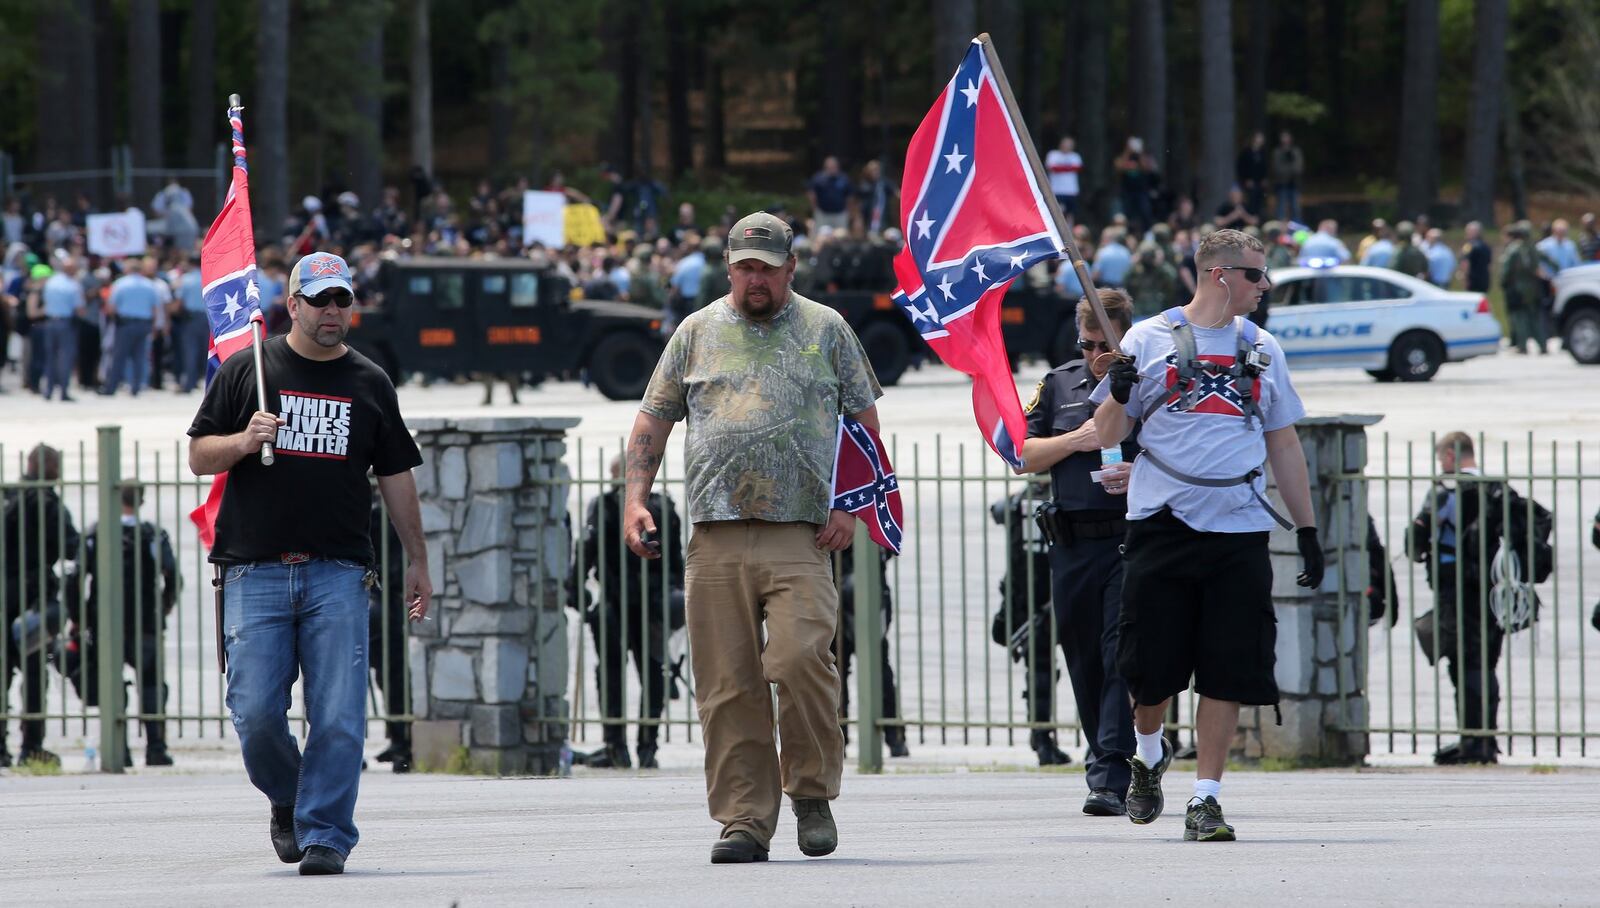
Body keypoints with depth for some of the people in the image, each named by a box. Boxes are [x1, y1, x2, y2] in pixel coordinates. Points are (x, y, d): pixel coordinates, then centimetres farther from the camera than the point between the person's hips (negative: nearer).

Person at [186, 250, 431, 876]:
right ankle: (287, 799, 20)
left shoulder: (370, 384, 13)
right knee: (255, 713, -7)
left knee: (339, 717, -9)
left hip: (339, 572, 1)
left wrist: (417, 560, 16)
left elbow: (396, 476, 18)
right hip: (255, 570, -1)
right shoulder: (247, 371, 7)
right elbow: (199, 458, 7)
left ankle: (326, 836, -3)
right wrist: (243, 442, -13)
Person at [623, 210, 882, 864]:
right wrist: (635, 498, 5)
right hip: (716, 539, 2)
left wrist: (850, 506, 1)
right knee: (727, 686, -2)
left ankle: (812, 793, 1)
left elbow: (864, 421, 13)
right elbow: (653, 420, 18)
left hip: (801, 539, -2)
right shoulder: (698, 333, 15)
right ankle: (744, 821, 3)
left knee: (799, 659, -18)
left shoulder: (825, 330, 12)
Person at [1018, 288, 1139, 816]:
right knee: (1085, 663, 8)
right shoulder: (1059, 386, 15)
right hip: (1073, 547, 4)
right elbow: (1022, 456, 12)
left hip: (1135, 540, -4)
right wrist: (1075, 440, -4)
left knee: (1122, 657, -13)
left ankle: (1110, 778, -17)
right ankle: (1105, 762, 22)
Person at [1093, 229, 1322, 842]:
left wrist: (1307, 529, 16)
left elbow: (1284, 446, 21)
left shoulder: (1262, 349, 16)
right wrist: (1118, 392, -15)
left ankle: (1206, 797, 0)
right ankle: (1149, 756, 29)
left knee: (1228, 671, -5)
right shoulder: (1150, 339, 6)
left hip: (1239, 528, 2)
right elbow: (1107, 434, 7)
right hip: (1163, 521, -2)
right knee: (1152, 665, 0)